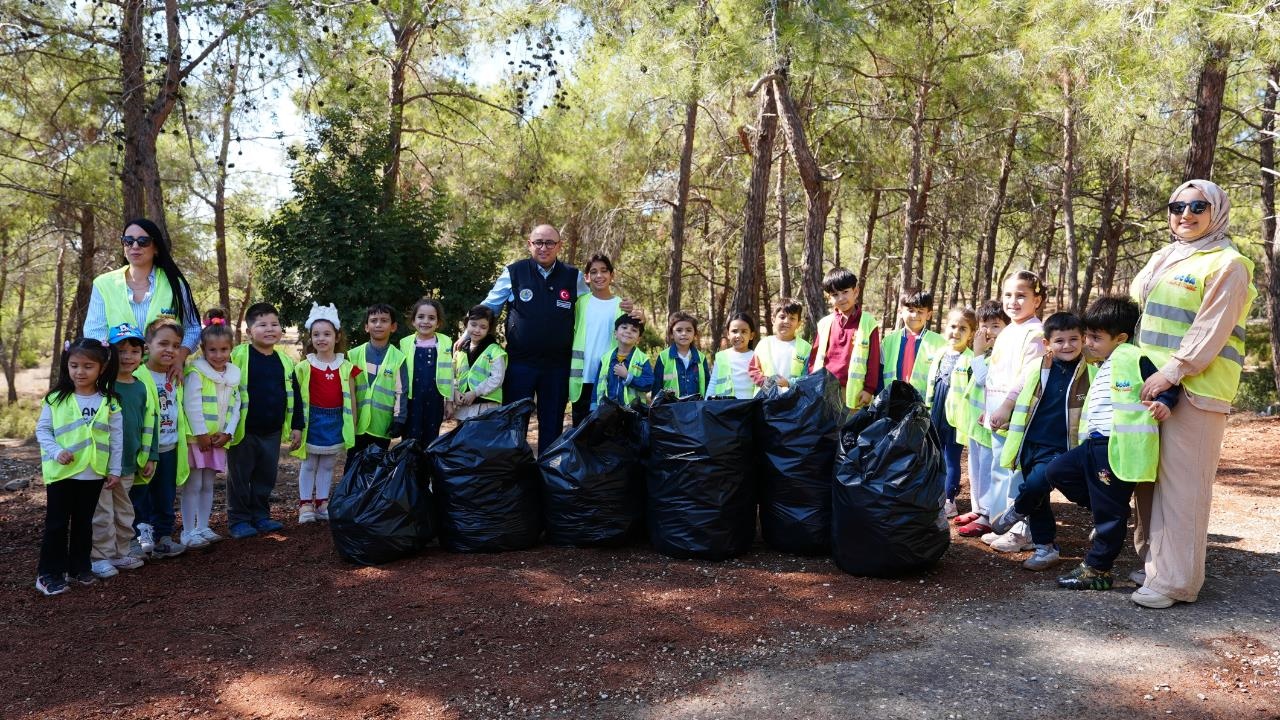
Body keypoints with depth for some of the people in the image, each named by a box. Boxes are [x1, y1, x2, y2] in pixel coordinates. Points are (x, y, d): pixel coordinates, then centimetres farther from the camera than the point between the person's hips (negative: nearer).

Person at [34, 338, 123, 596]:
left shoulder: (109, 402, -3)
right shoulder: (55, 399, -5)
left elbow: (116, 438, 0)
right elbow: (42, 430, -1)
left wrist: (115, 470, 0)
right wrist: (56, 452, -17)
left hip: (94, 474, 2)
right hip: (61, 473, -1)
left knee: (84, 523, 15)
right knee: (56, 524, 5)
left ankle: (79, 567, 28)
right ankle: (49, 573, 15)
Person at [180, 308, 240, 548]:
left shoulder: (233, 374, 8)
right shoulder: (196, 372, -10)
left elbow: (235, 407, 8)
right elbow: (192, 405, -17)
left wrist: (227, 433, -3)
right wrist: (201, 434, -18)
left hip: (219, 440, 6)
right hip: (196, 438, -6)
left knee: (208, 485, 13)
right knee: (193, 485, -1)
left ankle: (203, 527, 22)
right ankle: (188, 531, 5)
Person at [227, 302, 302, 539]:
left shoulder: (284, 360, 5)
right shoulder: (239, 356, -9)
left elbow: (293, 395, 11)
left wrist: (296, 427, 8)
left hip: (273, 432, 5)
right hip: (244, 431, -5)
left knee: (266, 477, 14)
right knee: (240, 477, 6)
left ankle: (260, 516, 28)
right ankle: (239, 520, 18)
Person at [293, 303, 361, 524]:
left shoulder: (346, 367, 0)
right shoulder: (304, 367, -3)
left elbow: (351, 398, 2)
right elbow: (297, 398, -1)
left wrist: (353, 425, 2)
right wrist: (297, 425, -5)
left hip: (336, 422, 2)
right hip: (313, 420, -2)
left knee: (328, 465, 12)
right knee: (308, 464, 7)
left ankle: (322, 503, 22)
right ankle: (305, 505, 15)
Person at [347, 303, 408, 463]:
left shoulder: (398, 358, -3)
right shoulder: (354, 355, 1)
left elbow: (401, 392, -2)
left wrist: (399, 421, -5)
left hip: (383, 426, -1)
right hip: (356, 424, 1)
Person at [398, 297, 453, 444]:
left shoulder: (446, 343, 0)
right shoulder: (405, 343, -1)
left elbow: (449, 374, 6)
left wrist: (450, 401, 6)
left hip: (435, 401, 1)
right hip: (411, 401, -1)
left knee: (431, 442, 11)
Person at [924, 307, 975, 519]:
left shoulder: (971, 359, -11)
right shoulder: (939, 356, 9)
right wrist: (927, 412, 18)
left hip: (955, 418, -6)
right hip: (936, 417, 6)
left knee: (952, 460, 2)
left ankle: (949, 501, 11)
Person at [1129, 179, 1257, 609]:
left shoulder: (1227, 264, -4)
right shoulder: (1162, 259, 19)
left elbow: (1211, 330, -13)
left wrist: (1172, 373, -20)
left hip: (1195, 389, -7)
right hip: (1151, 383, 7)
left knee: (1182, 485, -6)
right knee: (1150, 479, 10)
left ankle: (1175, 579, -1)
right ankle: (1152, 562, 21)